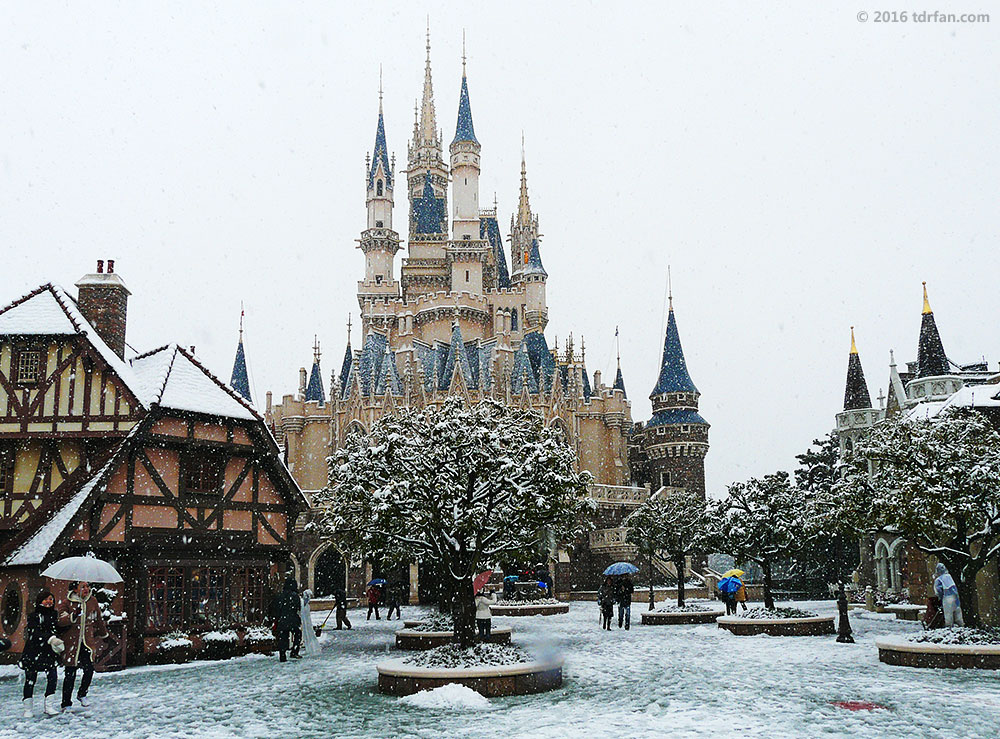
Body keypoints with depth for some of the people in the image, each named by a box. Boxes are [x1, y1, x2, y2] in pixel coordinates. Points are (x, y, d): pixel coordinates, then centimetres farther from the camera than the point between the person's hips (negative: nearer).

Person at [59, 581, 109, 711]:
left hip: (88, 641, 2)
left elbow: (99, 619, 19)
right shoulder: (68, 603, -4)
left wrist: (103, 634, 29)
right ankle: (66, 704, 15)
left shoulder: (93, 601, 6)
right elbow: (61, 621, -16)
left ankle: (82, 694, 14)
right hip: (71, 642, -2)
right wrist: (73, 616, -33)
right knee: (70, 674, 1)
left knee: (89, 668, -12)